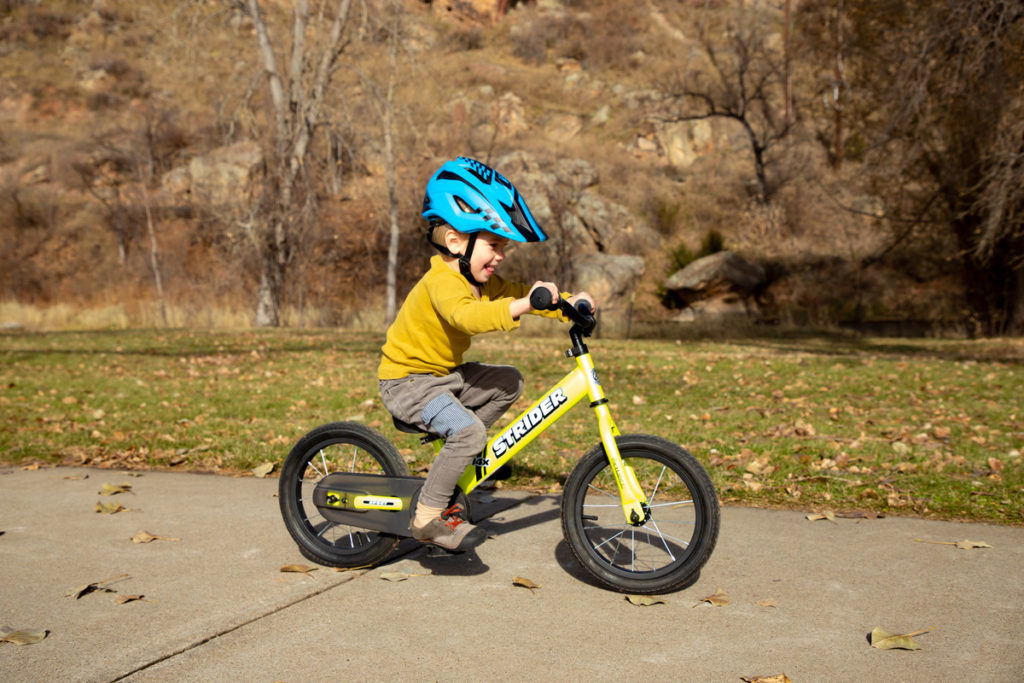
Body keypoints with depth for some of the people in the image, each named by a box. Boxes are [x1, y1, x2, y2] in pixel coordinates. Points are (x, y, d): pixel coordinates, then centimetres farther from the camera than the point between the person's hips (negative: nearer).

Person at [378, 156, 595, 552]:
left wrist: (569, 304, -10)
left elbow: (516, 293, 5)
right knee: (469, 430, -27)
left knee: (509, 382, 5)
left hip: (444, 374, 9)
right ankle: (428, 516, -15)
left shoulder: (483, 281, 4)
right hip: (406, 380, -9)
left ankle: (456, 455, 11)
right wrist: (523, 305, -55)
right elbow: (468, 315, -44)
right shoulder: (442, 281, -26)